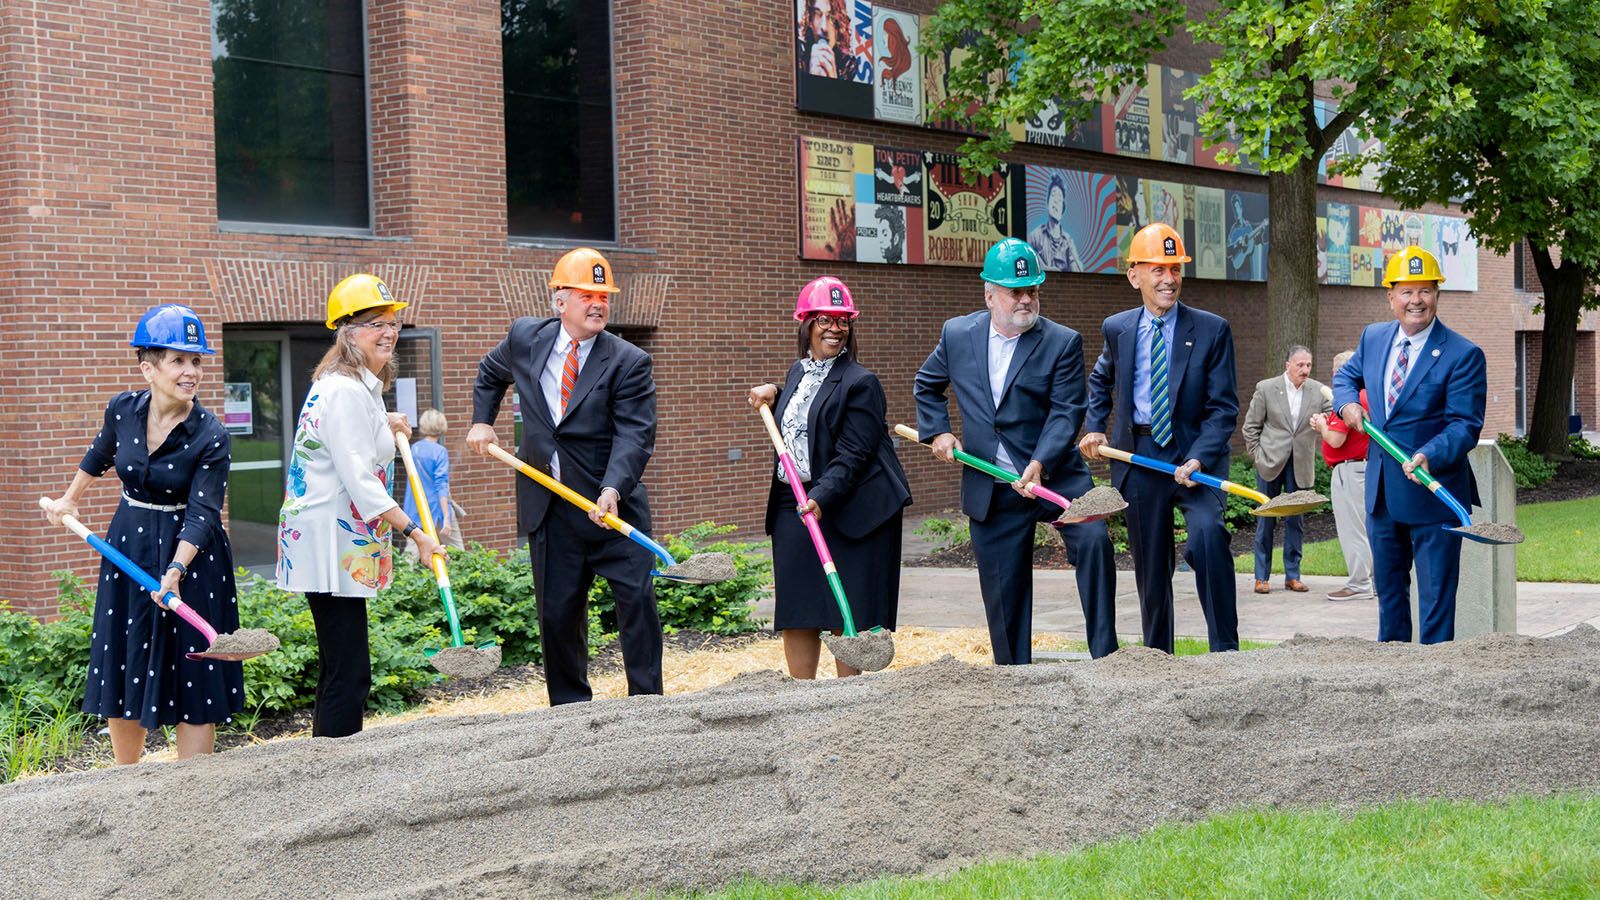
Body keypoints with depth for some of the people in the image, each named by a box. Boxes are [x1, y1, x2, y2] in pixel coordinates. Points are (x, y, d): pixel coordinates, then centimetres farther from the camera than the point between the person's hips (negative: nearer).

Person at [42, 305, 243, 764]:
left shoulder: (211, 436, -19)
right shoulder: (123, 409, -7)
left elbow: (202, 514, -25)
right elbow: (100, 453, 16)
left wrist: (176, 569, -39)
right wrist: (70, 499, 28)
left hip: (190, 552, -4)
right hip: (128, 548, 4)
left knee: (192, 677, -2)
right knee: (122, 671, 11)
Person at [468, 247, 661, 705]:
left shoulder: (629, 362, -8)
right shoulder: (525, 337, 4)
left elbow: (634, 434, -19)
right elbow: (489, 375, 28)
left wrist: (613, 488, -33)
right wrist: (482, 421, 15)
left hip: (612, 503, -3)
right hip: (550, 508, 3)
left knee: (637, 596, -8)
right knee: (557, 611, 8)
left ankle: (646, 702, 2)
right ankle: (570, 707, 20)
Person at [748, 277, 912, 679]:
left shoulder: (860, 382, -9)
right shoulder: (797, 372, 13)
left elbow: (853, 454, -16)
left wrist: (821, 498, -26)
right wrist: (772, 398, 12)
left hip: (847, 507, -7)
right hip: (792, 507, 7)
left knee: (847, 615, -2)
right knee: (796, 614, 7)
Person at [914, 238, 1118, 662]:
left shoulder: (1062, 342, -5)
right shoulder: (957, 334, 4)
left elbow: (1066, 412, -12)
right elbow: (927, 385, 22)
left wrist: (1040, 464, -25)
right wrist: (936, 431, 8)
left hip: (1055, 476, -2)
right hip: (991, 491, 3)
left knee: (1094, 540, -26)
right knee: (1002, 592, 7)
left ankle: (1105, 656, -20)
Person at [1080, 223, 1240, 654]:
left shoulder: (1211, 330, -4)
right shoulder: (1117, 329, 6)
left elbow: (1223, 407, -7)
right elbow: (1101, 380, 28)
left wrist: (1198, 459, -20)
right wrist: (1095, 428, 14)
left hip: (1195, 455, -3)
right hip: (1139, 458, 3)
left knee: (1207, 533, -29)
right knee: (1150, 566, 9)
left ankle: (1226, 648, -21)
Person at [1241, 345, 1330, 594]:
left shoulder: (1318, 391, 0)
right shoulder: (1266, 388, -4)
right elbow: (1251, 427, 2)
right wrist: (1257, 456, -3)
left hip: (1301, 465, 2)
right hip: (1271, 462, -2)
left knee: (1296, 520, 6)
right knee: (1266, 519, 3)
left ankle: (1292, 575, 14)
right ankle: (1261, 576, 9)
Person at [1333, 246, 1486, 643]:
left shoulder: (1463, 355, -13)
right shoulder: (1373, 337, 5)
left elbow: (1465, 424, -17)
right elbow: (1346, 374, 24)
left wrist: (1429, 457, -33)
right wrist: (1348, 402, 2)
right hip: (1381, 491, 6)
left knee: (1436, 596, 0)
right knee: (1388, 589, 18)